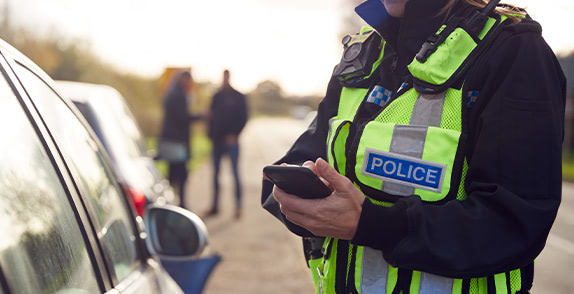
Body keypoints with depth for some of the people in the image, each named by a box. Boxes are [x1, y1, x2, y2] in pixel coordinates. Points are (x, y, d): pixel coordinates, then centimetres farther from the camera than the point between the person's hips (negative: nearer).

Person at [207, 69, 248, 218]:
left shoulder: (238, 97, 1)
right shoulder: (217, 97, 12)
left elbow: (243, 118, -2)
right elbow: (212, 116, 15)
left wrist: (234, 134, -11)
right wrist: (211, 134, 4)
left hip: (231, 140, -4)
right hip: (217, 140, 5)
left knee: (235, 173, -7)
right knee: (215, 173, 7)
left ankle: (238, 206, -4)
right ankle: (215, 205, 14)